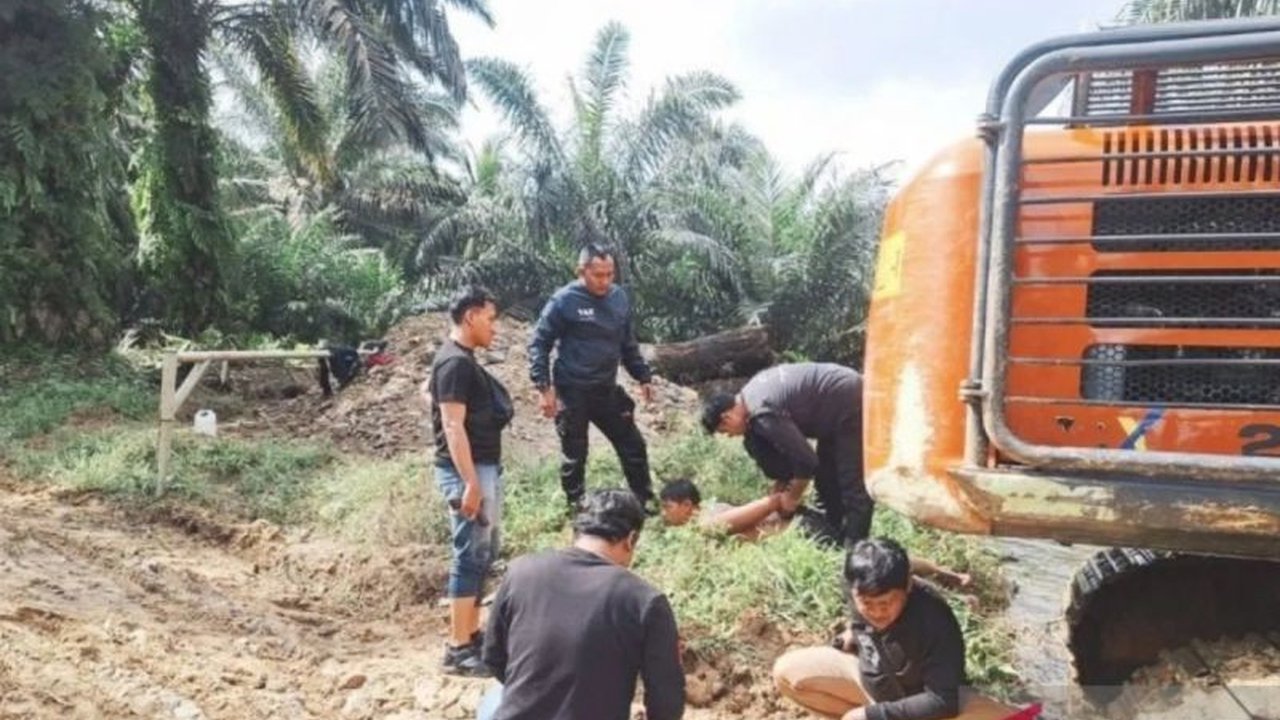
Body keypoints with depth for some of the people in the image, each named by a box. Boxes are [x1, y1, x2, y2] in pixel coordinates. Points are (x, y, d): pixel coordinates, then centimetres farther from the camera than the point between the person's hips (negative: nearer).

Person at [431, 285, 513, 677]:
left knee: (483, 553, 15)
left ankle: (472, 635, 24)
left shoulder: (459, 359, 13)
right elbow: (453, 427, -23)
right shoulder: (456, 363, -17)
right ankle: (458, 649, -1)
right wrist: (470, 482, -25)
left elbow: (428, 392, 30)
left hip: (484, 467, 10)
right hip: (468, 470, -10)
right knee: (471, 556, -7)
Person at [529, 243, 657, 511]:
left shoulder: (619, 298, 4)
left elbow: (628, 344, 16)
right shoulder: (564, 301, -14)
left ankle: (647, 504, 27)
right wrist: (544, 387, -17)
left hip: (608, 391, 5)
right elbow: (539, 344, -10)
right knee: (574, 457, 8)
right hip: (572, 393, -5)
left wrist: (643, 377, 13)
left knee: (634, 447, 11)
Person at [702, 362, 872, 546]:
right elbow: (790, 443, 16)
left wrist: (792, 497, -5)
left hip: (847, 401, -11)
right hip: (842, 394, 11)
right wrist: (781, 484, 14)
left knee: (850, 481, -10)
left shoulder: (763, 415, -25)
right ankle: (835, 536, 23)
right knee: (827, 477, 16)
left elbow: (806, 459, -21)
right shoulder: (750, 394, 5)